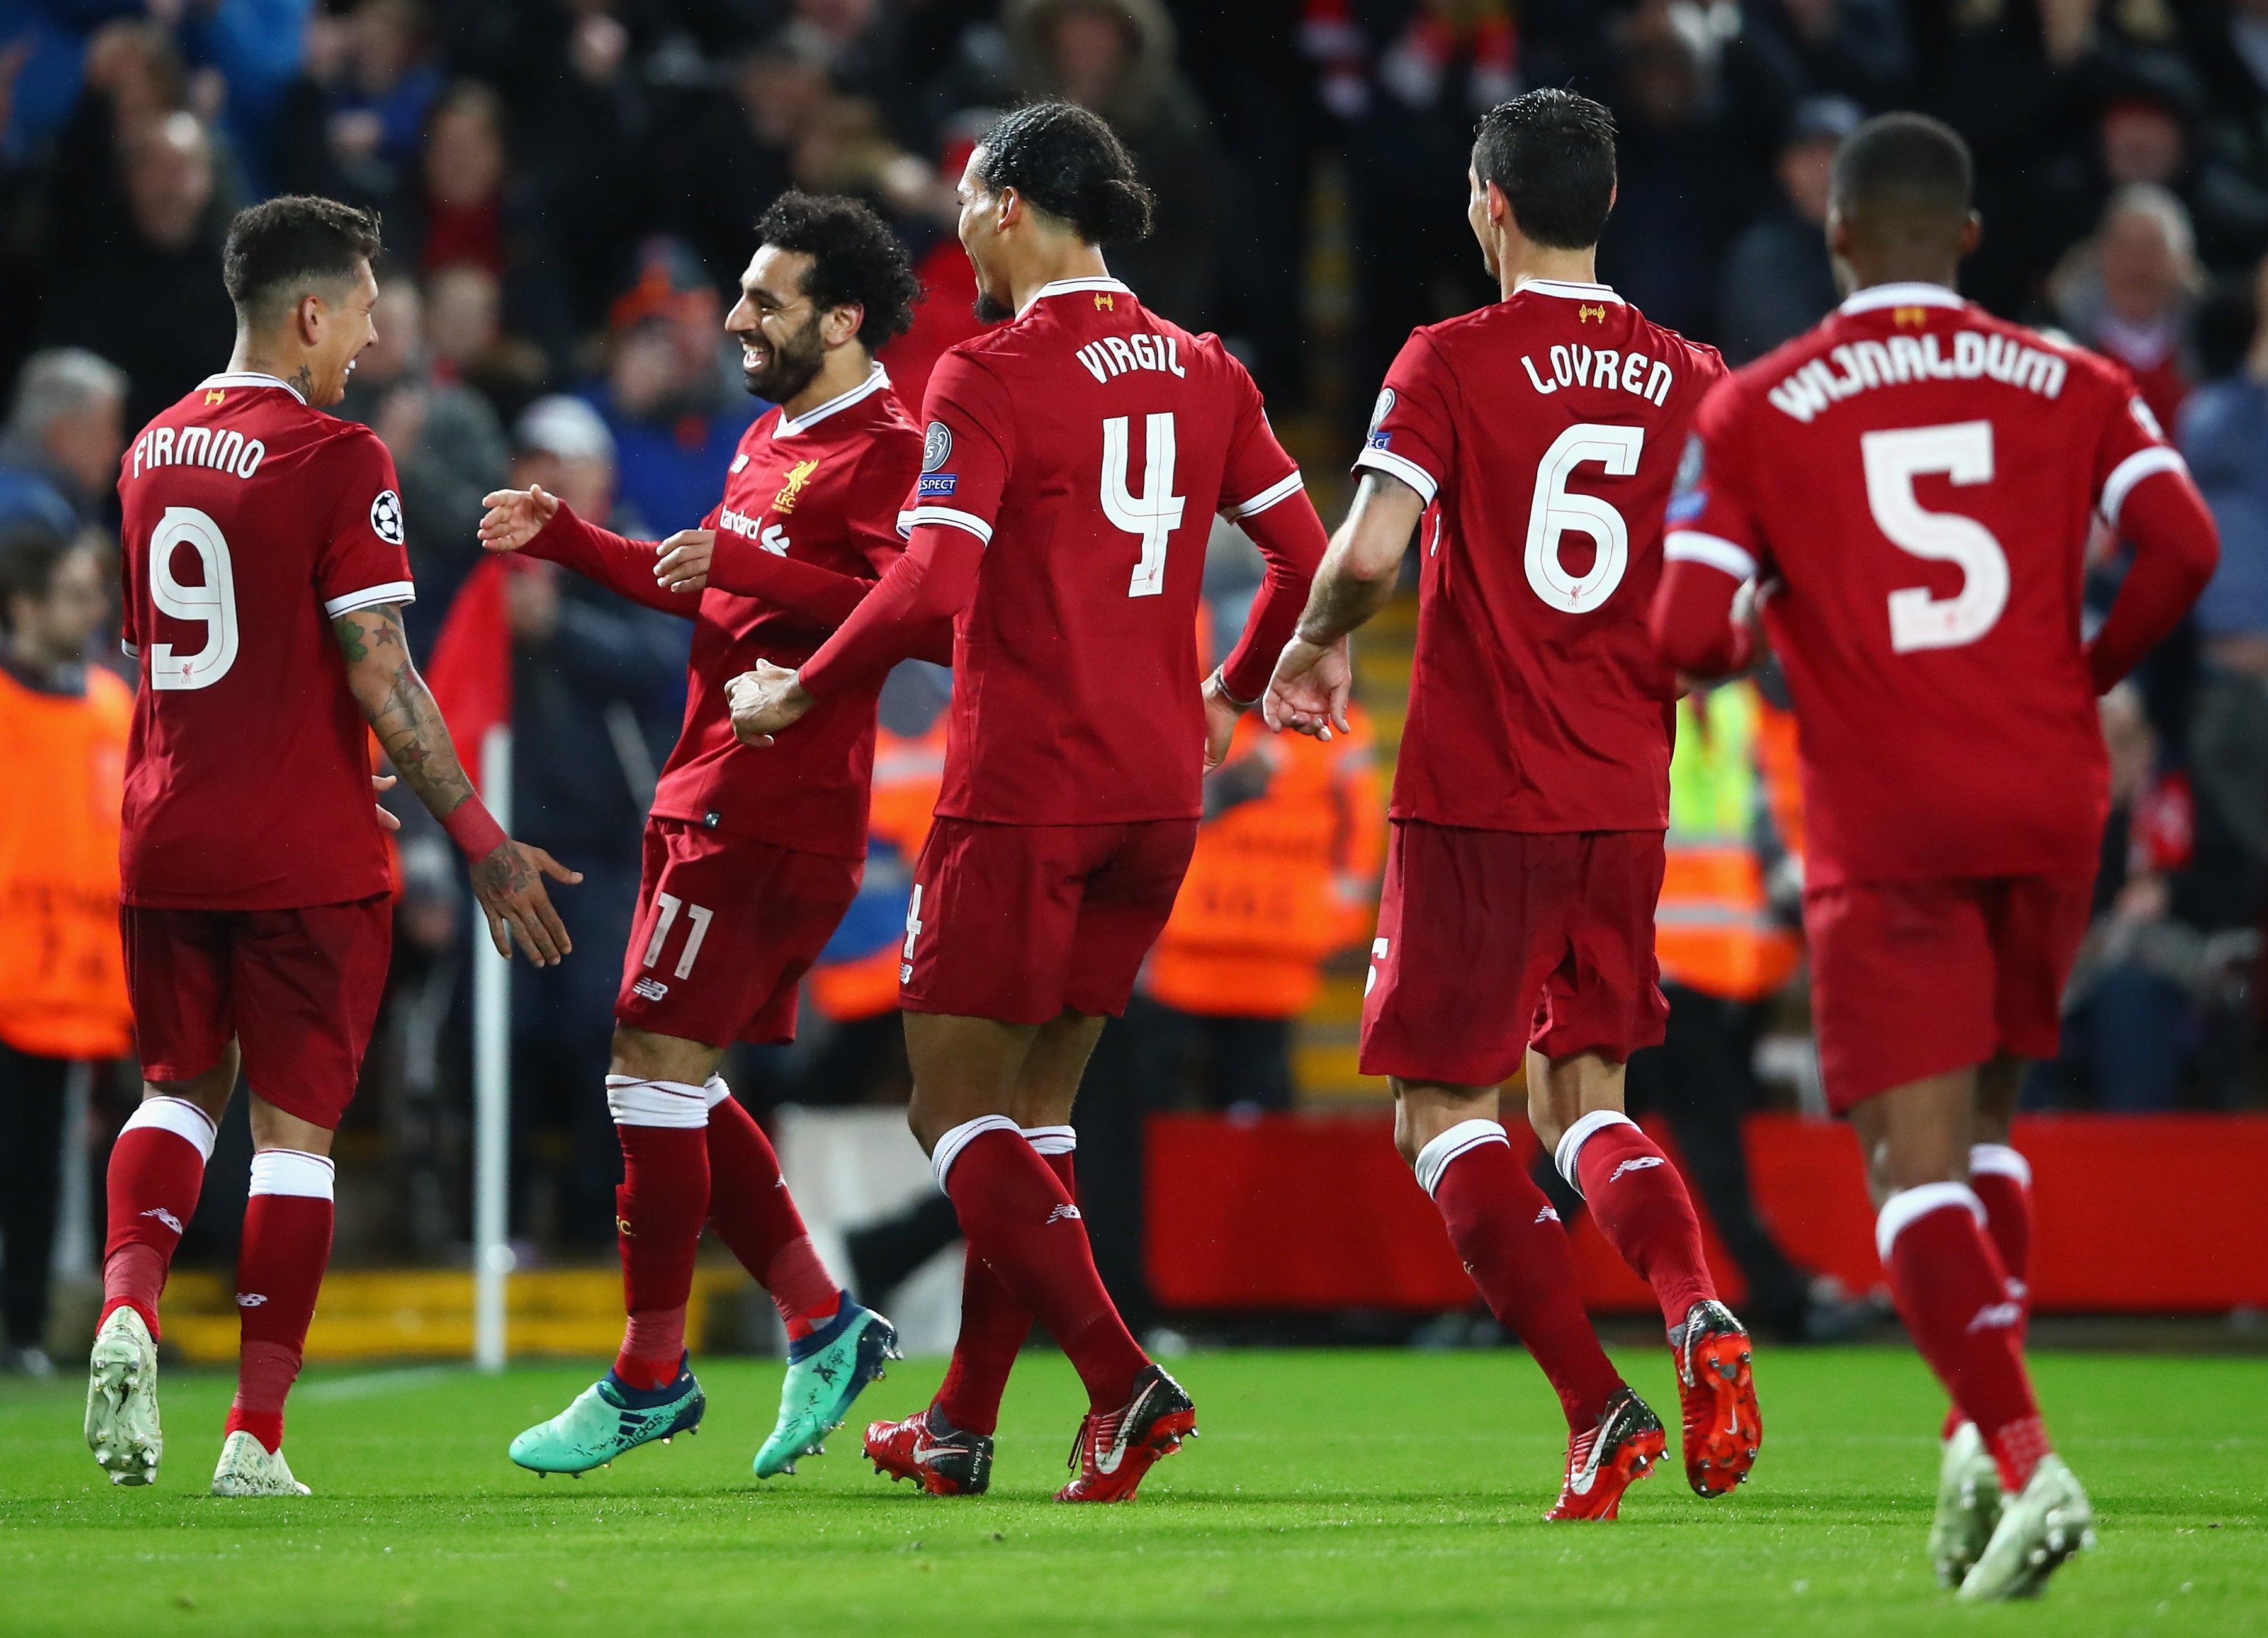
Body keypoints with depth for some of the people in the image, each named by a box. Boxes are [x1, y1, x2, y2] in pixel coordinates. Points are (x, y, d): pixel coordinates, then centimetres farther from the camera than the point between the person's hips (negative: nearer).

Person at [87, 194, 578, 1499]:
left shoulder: (153, 451, 9)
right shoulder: (337, 461, -12)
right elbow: (380, 678, -16)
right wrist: (481, 838, -9)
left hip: (167, 840, 5)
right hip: (305, 855, -5)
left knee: (183, 1087, 20)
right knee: (296, 1124, 2)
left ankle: (129, 1304, -7)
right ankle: (256, 1438, 2)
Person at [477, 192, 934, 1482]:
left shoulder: (884, 451, -12)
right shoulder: (772, 439, 19)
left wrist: (743, 564, -27)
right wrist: (563, 537, 28)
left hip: (770, 808, -10)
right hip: (716, 794, 10)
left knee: (656, 1071, -8)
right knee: (681, 1088, 10)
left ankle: (650, 1377, 0)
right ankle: (823, 1325, 14)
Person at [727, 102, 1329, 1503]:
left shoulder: (991, 376, -11)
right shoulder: (1202, 372, 9)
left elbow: (929, 588, -19)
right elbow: (1306, 555, 13)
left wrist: (799, 698, -5)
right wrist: (1229, 694, 28)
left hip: (1024, 792, -7)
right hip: (1158, 791, 7)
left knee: (956, 1112, -1)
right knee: (1033, 1106, 16)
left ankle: (1124, 1382, -17)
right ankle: (964, 1427, 19)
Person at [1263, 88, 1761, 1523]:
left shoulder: (1454, 363, -8)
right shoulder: (1692, 379, 5)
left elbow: (1371, 550, -18)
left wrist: (1316, 645, 2)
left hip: (1477, 799, -5)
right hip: (1626, 801, 5)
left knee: (1447, 1115, 4)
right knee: (1584, 1101, 17)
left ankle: (1598, 1407, -11)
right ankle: (1700, 1316, -11)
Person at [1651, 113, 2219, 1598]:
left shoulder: (1755, 413, 1)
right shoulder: (2070, 384, 6)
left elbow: (1687, 640, -6)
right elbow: (2183, 545, -8)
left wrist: (1751, 637, 18)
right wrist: (2091, 674, 10)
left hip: (1886, 822, -3)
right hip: (2049, 803, 3)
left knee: (1917, 1157, -5)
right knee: (1987, 1119, 21)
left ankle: (2021, 1458, -24)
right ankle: (1987, 1428, 11)